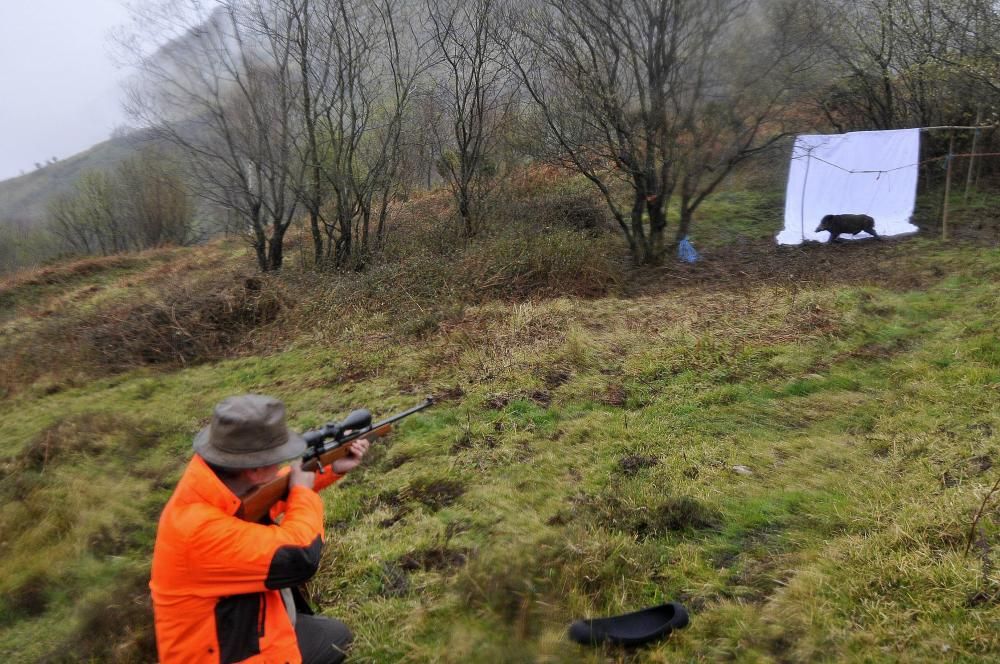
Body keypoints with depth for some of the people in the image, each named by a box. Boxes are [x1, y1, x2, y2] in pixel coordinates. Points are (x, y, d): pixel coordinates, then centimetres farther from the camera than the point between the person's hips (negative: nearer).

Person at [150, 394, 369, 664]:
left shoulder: (226, 480, -10)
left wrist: (333, 469, 2)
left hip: (248, 622, 8)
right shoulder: (201, 527, -37)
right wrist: (304, 492, -20)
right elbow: (300, 557, -37)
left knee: (337, 634, 22)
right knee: (337, 638, 8)